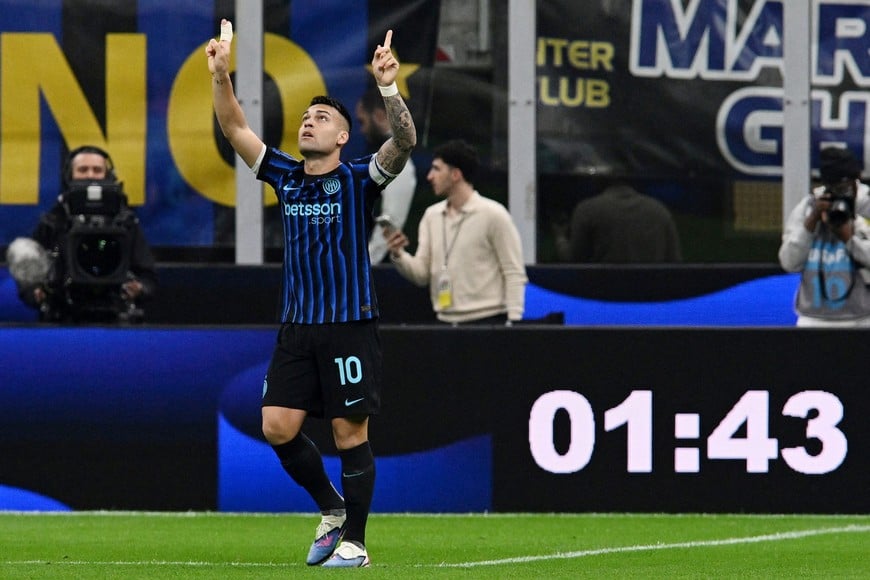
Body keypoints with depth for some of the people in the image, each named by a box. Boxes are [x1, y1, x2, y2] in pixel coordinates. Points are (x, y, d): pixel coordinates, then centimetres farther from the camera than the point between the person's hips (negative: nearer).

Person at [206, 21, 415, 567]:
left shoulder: (358, 179, -4)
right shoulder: (286, 176, 10)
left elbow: (405, 142, -20)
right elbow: (235, 128, 7)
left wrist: (389, 89, -35)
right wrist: (221, 75, -7)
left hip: (350, 325, -5)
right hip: (297, 327, 5)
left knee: (350, 433, -3)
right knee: (278, 426, -1)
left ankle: (354, 541, 5)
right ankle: (331, 508, 20)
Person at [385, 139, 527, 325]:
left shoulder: (493, 215, -5)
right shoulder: (431, 215, 12)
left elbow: (514, 274, -6)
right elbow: (421, 274, 10)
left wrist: (512, 321, -14)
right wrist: (398, 255, -9)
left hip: (487, 321, -6)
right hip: (445, 322, 6)